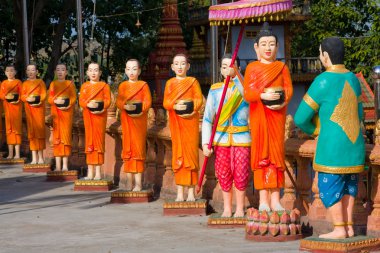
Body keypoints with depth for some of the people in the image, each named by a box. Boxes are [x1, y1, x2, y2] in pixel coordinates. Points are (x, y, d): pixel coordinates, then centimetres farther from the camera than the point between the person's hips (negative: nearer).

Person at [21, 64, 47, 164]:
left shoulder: (40, 82, 6)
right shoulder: (25, 83, 13)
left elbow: (44, 94, -2)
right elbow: (22, 96, 6)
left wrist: (38, 101, -19)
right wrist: (27, 99, -15)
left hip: (39, 107, -2)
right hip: (29, 108, 2)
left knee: (40, 130, -3)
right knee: (31, 131, 1)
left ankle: (41, 157, 3)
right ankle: (34, 158, 3)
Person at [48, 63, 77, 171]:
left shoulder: (70, 83, 5)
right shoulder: (53, 84, 11)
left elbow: (74, 97, 0)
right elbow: (49, 98, 7)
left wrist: (67, 105, -16)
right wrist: (55, 101, -13)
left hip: (66, 111, -2)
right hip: (55, 112, 2)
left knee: (66, 136, -4)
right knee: (56, 136, 2)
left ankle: (65, 165, -1)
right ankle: (58, 165, 5)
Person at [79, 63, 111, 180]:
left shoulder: (104, 86, 2)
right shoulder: (84, 86, 10)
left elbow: (107, 100, -4)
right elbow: (81, 100, 2)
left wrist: (101, 107, -21)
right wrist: (88, 104, -18)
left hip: (100, 115, -3)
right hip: (88, 116, 3)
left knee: (99, 141, -2)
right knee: (89, 142, 5)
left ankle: (98, 172, 1)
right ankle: (90, 172, 10)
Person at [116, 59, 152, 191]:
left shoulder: (143, 85, 2)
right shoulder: (123, 85, 10)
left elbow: (147, 101, -5)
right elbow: (118, 101, 2)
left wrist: (139, 109, -21)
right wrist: (125, 106, -18)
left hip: (139, 119, -3)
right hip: (126, 119, 3)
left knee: (138, 149, -4)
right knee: (127, 148, 4)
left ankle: (138, 183, -3)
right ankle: (129, 181, 9)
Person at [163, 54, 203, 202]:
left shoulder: (193, 81, 6)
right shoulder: (170, 83, 11)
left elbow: (199, 99, -1)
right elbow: (165, 102, 5)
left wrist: (191, 108, -18)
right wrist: (175, 106, -15)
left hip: (190, 120, -2)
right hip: (175, 122, 2)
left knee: (191, 153, -3)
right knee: (178, 155, 2)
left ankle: (191, 192, 2)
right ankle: (180, 193, 5)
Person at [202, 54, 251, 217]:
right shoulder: (215, 90, 3)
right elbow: (207, 118, 3)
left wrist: (236, 75, -43)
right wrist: (205, 143, -5)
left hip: (242, 138, -2)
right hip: (221, 138, 2)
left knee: (241, 173, 0)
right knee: (223, 174, 5)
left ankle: (240, 208, 14)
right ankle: (227, 208, 17)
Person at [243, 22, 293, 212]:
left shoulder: (282, 67, 8)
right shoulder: (252, 68, 5)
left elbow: (289, 89, 0)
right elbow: (247, 93, -4)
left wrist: (282, 101, -19)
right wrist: (263, 95, -21)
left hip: (277, 115, 1)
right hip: (258, 116, -1)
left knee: (276, 155, 2)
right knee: (261, 155, 0)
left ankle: (275, 199, 5)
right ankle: (263, 199, 4)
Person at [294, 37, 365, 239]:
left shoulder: (323, 82, -14)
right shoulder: (353, 79, 7)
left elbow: (301, 118, -11)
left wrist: (314, 130, 7)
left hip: (332, 146, -7)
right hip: (355, 144, 7)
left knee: (329, 186, 2)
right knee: (348, 185, 16)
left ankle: (339, 229, 4)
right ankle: (349, 226, 17)